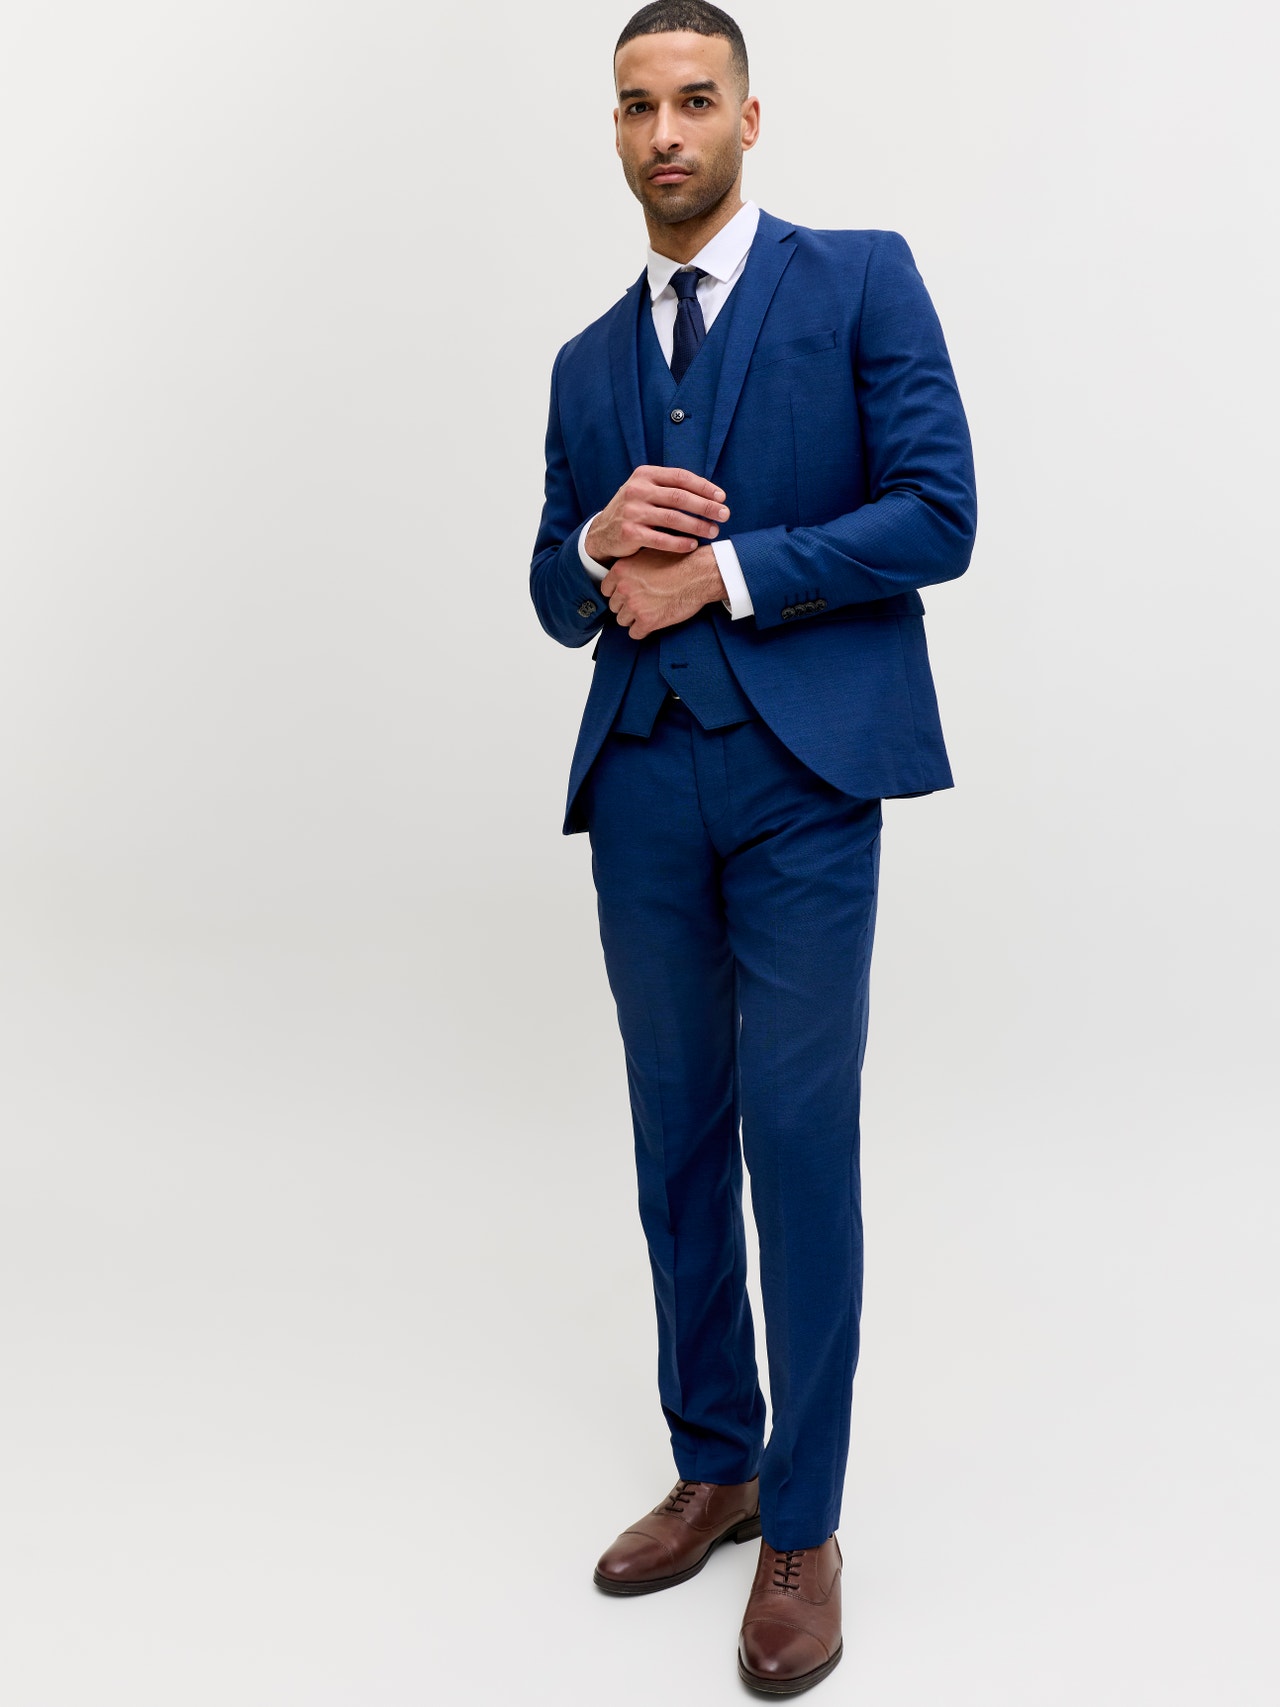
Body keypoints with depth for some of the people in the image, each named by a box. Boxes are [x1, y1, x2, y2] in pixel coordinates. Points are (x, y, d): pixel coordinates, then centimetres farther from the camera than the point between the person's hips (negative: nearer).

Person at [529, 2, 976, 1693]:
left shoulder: (861, 279, 3)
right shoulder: (588, 363, 18)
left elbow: (938, 515, -7)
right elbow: (560, 596, 17)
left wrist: (720, 572, -10)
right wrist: (603, 547, -6)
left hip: (803, 770, -5)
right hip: (641, 784, 5)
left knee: (800, 1146, -2)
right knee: (678, 1144, 11)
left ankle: (803, 1524, 13)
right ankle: (711, 1465, 27)